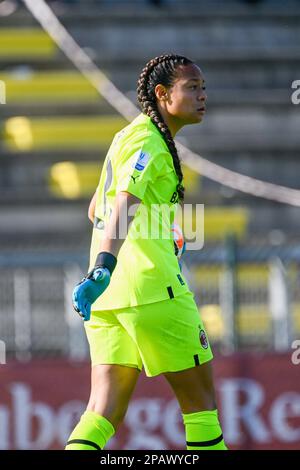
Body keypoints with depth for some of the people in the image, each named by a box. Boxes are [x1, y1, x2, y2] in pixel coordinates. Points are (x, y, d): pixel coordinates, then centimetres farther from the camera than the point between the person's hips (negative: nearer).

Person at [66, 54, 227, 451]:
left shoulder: (129, 136, 20)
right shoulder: (148, 142, -9)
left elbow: (97, 208, 33)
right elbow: (124, 205, -26)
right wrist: (104, 268, -39)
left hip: (109, 297, 9)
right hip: (151, 287, -9)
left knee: (105, 409, -1)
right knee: (199, 397, 4)